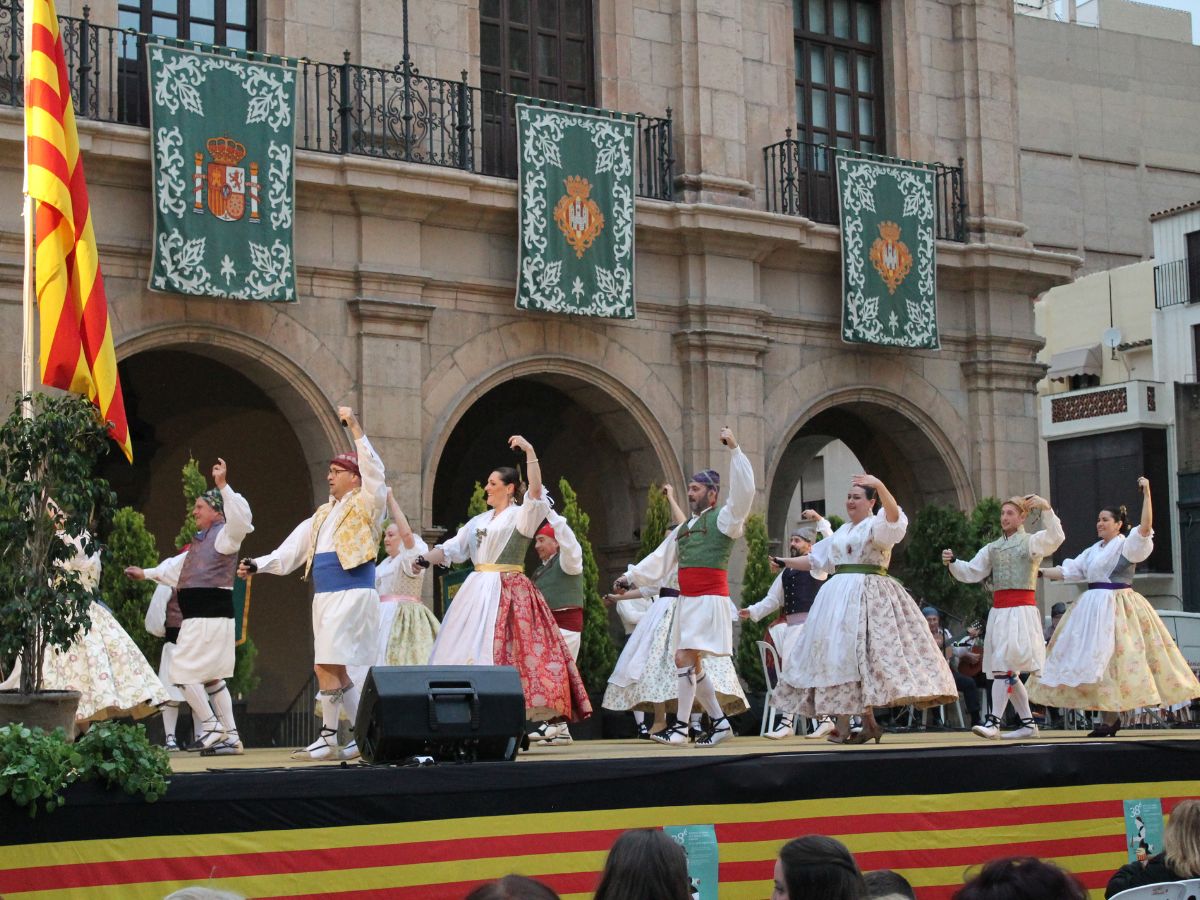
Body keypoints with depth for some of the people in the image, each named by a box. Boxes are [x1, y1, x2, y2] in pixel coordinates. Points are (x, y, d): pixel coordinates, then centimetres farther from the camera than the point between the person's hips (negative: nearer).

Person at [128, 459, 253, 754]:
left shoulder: (223, 535, -7)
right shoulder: (200, 541, 20)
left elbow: (241, 518, -29)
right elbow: (178, 565, 36)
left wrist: (223, 486, -33)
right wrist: (147, 573, 45)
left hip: (209, 616, -10)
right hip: (199, 616, 10)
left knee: (184, 673, -8)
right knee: (211, 678, 10)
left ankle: (212, 728, -3)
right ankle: (231, 737, 11)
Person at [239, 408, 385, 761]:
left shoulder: (366, 506, 0)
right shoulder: (322, 515, 21)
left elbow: (374, 471, -18)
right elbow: (291, 550, 19)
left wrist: (355, 428, -21)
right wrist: (258, 565, 5)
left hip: (352, 595, -8)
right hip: (325, 597, 8)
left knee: (327, 666, -12)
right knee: (334, 669, 8)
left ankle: (328, 738, -5)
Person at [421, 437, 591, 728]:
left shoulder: (520, 515, -1)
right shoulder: (480, 521, 19)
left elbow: (536, 490, -19)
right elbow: (451, 548, 17)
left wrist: (529, 452, -24)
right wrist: (423, 560, 3)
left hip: (508, 592, -7)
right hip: (478, 592, 7)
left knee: (501, 650, -11)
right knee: (470, 649, 3)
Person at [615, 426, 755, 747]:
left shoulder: (723, 518, -1)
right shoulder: (684, 528, 20)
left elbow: (744, 491, -16)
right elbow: (660, 560, 25)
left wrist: (734, 450, -18)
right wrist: (631, 577, 21)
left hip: (710, 599, -8)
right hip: (686, 600, 8)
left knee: (684, 659, -15)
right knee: (693, 665, 8)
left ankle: (680, 727, -12)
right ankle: (720, 722, 18)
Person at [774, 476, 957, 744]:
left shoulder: (877, 525, -1)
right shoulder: (842, 532, 23)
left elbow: (894, 516, -24)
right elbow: (816, 559, 30)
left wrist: (880, 487, -37)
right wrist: (787, 563, 25)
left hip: (869, 597, -8)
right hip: (840, 597, 8)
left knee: (860, 654, -12)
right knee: (838, 654, 2)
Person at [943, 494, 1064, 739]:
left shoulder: (1031, 542, 2)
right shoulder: (993, 548, 19)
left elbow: (1055, 538, -16)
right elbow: (971, 572, 14)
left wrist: (1046, 509, -26)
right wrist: (952, 563, -3)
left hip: (1021, 611, -7)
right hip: (998, 611, 7)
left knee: (1004, 665, -16)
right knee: (1009, 671, 9)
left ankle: (994, 722, -19)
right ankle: (1028, 723, 18)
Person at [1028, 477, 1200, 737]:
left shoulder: (1127, 545, -4)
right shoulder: (1094, 550, 17)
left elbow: (1146, 527, -20)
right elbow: (1068, 571, 16)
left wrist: (1146, 493, -23)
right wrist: (1038, 572, 9)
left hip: (1117, 606, -8)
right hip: (1094, 608, 8)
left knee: (1110, 657, -8)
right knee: (1093, 659, 5)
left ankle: (1111, 718, -4)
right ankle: (1111, 715, 11)